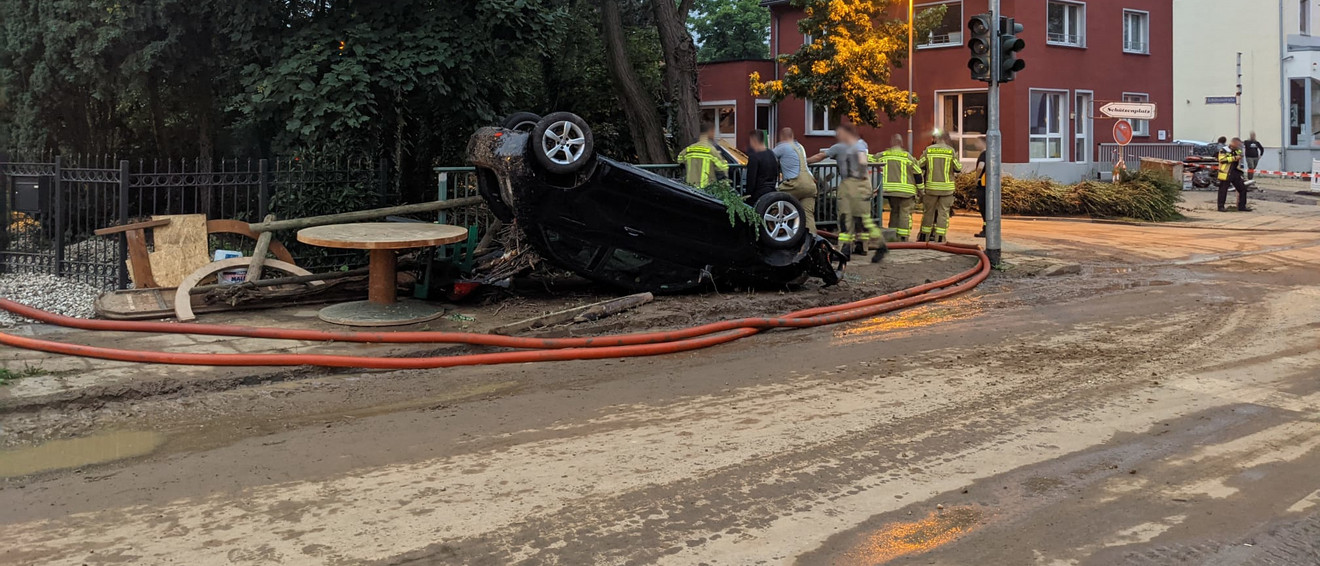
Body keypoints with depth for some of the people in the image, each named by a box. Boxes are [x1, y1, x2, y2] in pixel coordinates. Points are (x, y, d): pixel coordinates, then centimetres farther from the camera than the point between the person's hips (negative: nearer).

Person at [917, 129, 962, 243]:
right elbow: (958, 168, 0)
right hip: (947, 187, -1)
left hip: (931, 187, 1)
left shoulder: (928, 150, 0)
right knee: (943, 212, 4)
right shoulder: (951, 151, -3)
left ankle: (924, 236, 15)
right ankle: (939, 237, 1)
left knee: (928, 212, 11)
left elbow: (919, 165, 3)